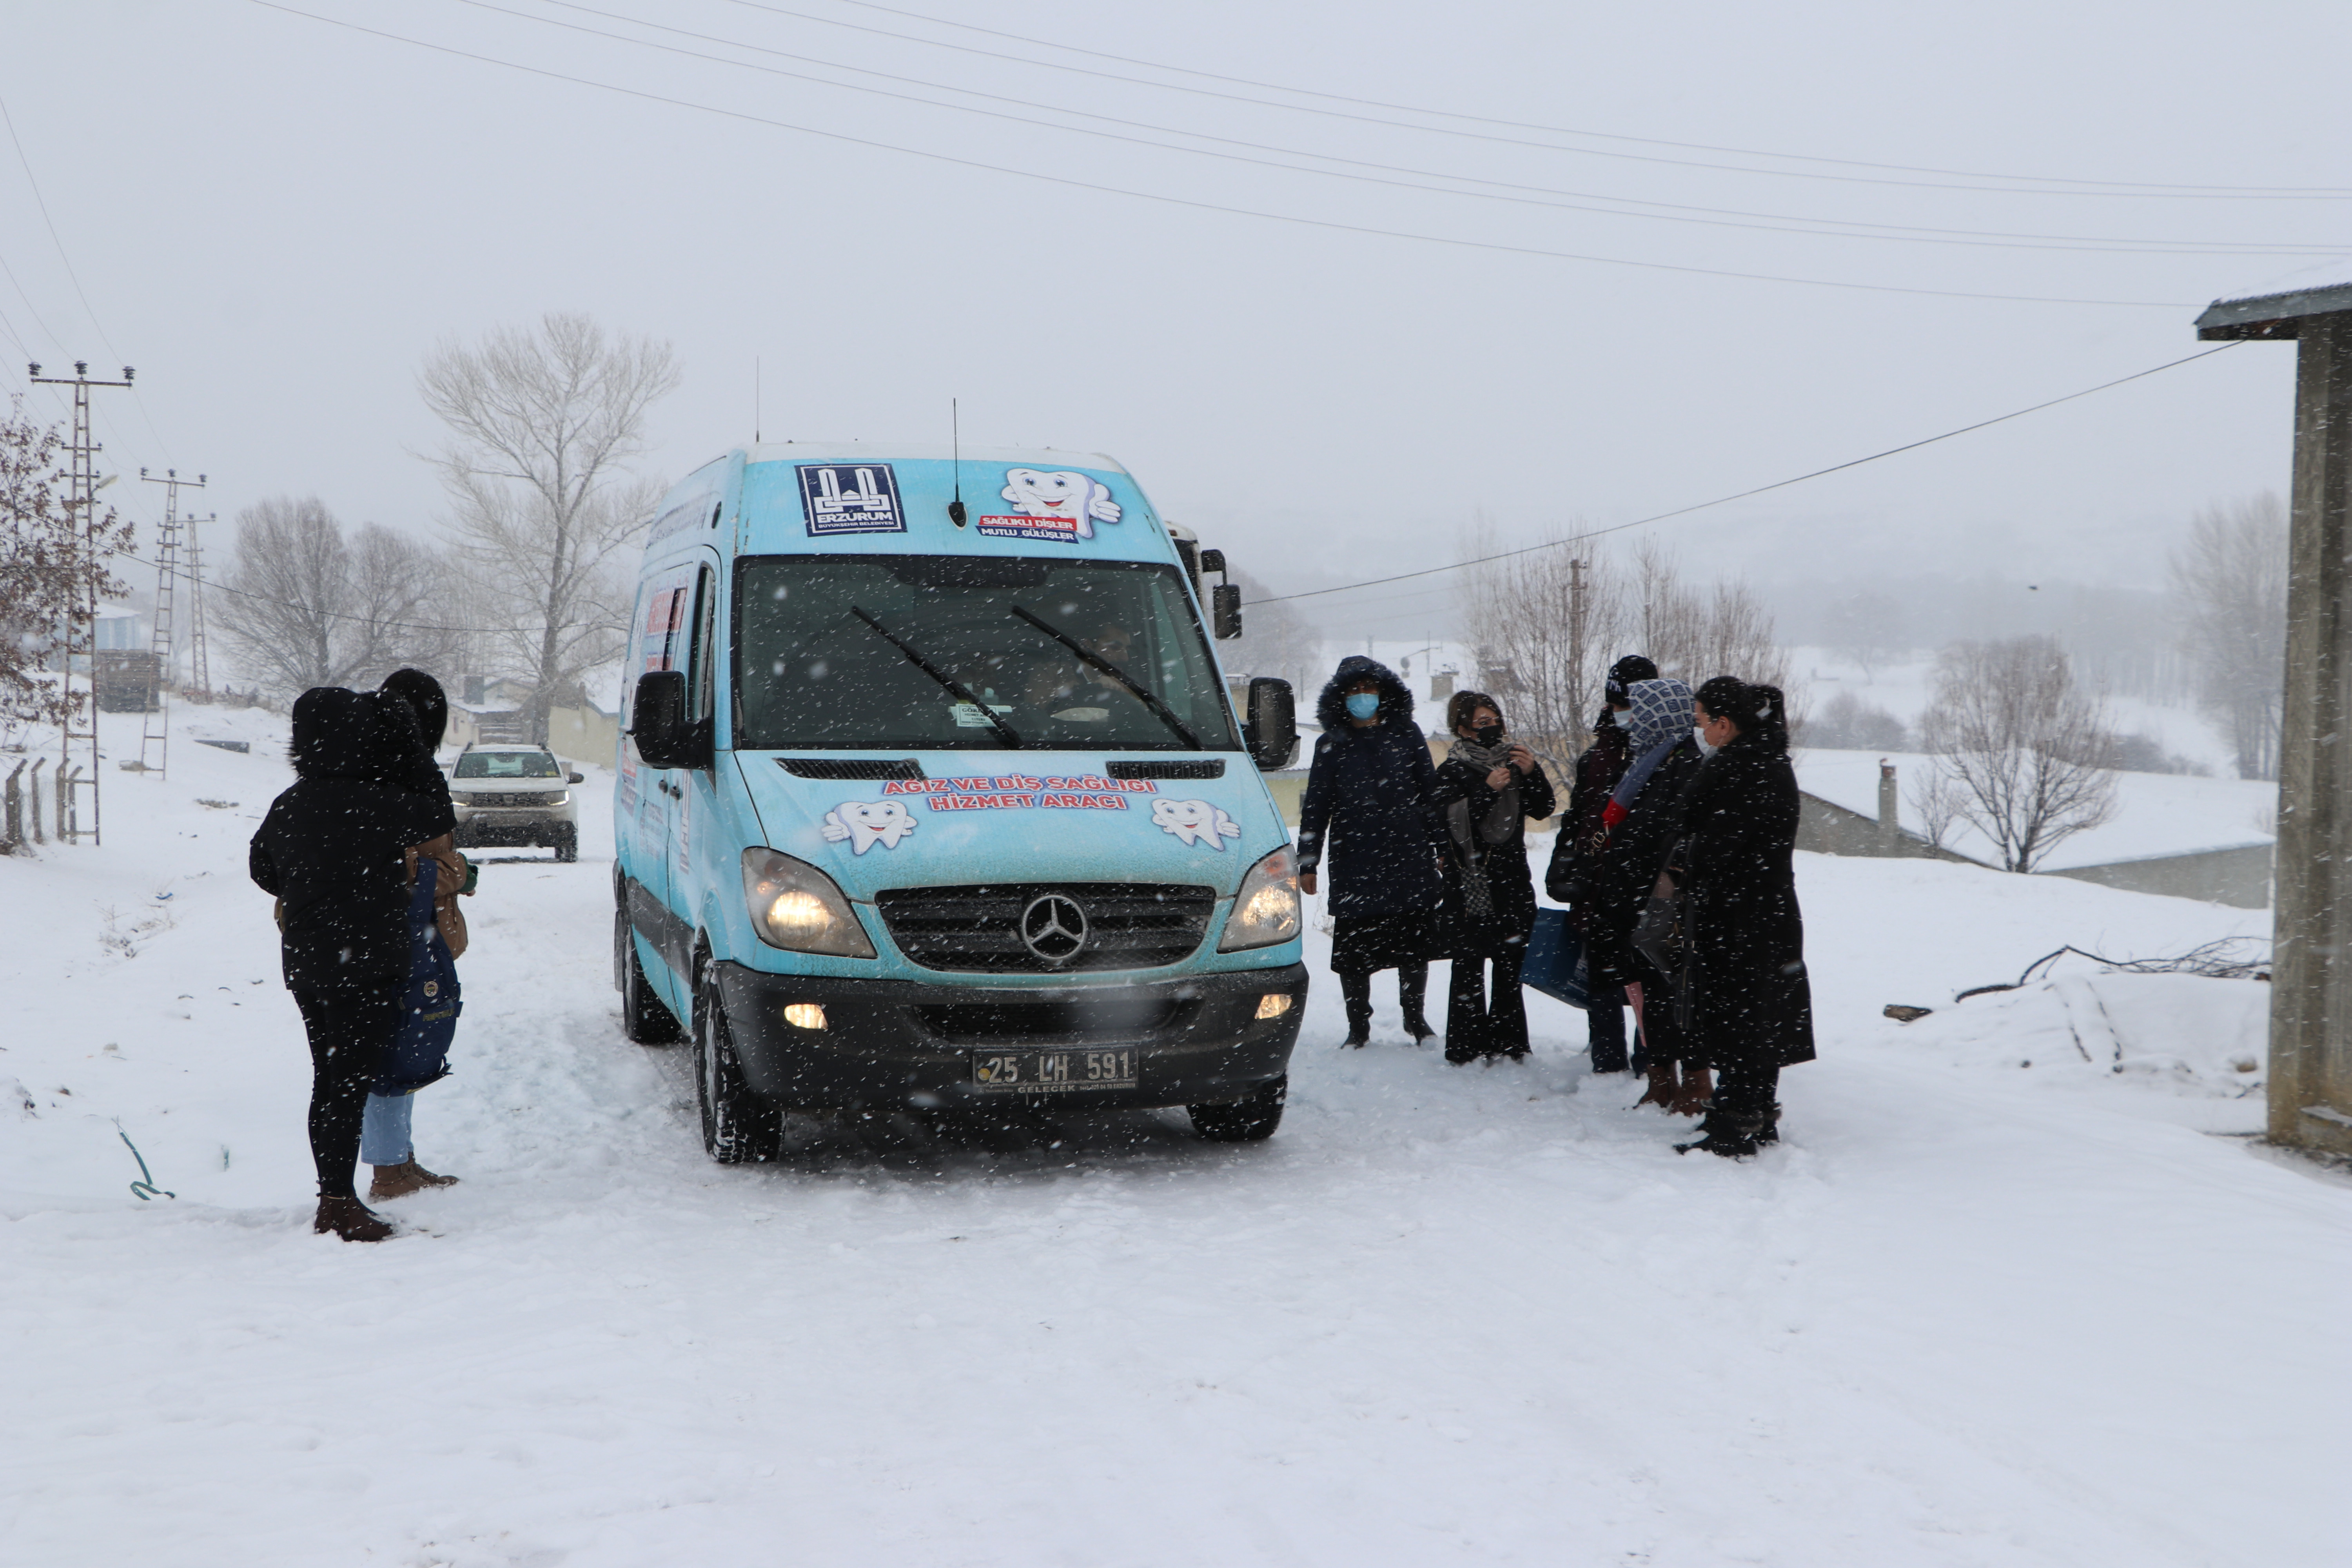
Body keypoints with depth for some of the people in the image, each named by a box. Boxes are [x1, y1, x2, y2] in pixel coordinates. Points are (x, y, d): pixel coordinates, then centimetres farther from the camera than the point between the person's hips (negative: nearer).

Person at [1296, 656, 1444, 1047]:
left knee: (1416, 947, 6)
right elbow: (1315, 809, 7)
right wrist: (1307, 863, 2)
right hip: (1354, 865, -1)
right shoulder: (1331, 746, 6)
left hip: (1410, 861, 1)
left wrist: (1441, 848, 6)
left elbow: (1430, 794, 11)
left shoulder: (1406, 735, 8)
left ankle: (1414, 1017, 25)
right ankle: (1358, 1027, 13)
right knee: (1354, 953, -1)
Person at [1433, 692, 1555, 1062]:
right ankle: (1466, 1050, -1)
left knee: (1510, 968, 6)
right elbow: (1451, 821, -14)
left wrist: (1531, 774, -8)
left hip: (1512, 882, 5)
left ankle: (1507, 1046, 13)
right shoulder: (1453, 772, 1)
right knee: (1469, 969, -5)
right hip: (1469, 883, -4)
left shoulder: (1511, 760, 14)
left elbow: (1543, 809, 7)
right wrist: (1488, 790, -22)